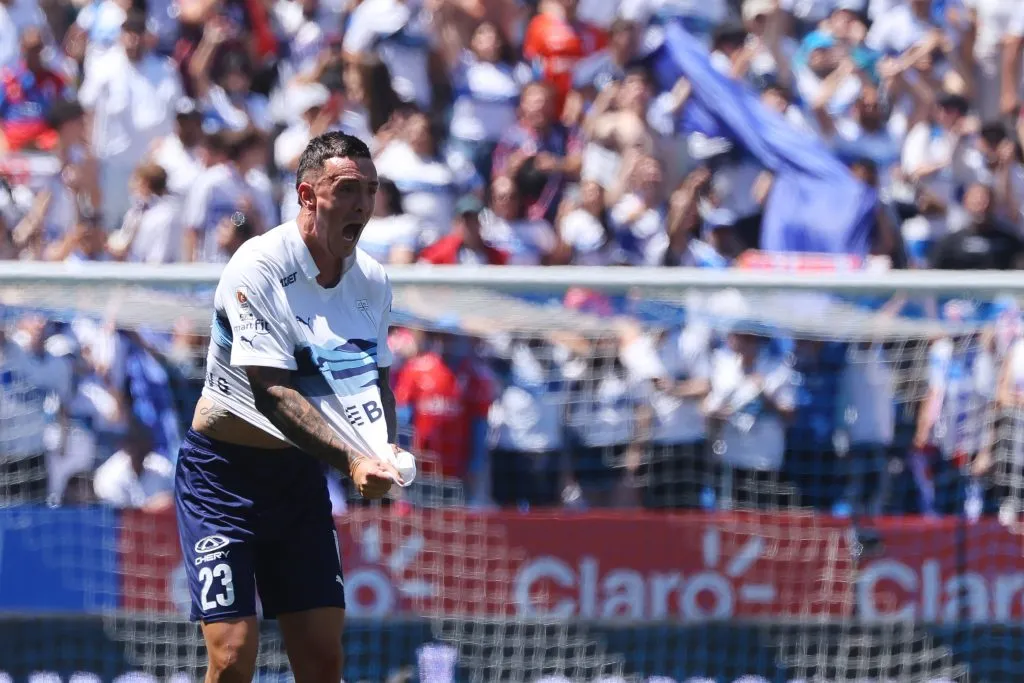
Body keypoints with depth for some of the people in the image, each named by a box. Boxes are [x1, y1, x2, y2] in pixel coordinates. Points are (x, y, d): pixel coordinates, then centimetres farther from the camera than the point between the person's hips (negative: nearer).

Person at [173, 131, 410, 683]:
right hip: (225, 468, -6)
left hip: (300, 472, 6)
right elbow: (272, 393, -26)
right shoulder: (258, 268, -20)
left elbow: (377, 377, 16)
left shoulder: (372, 280, 2)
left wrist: (386, 451, -5)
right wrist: (351, 461, -36)